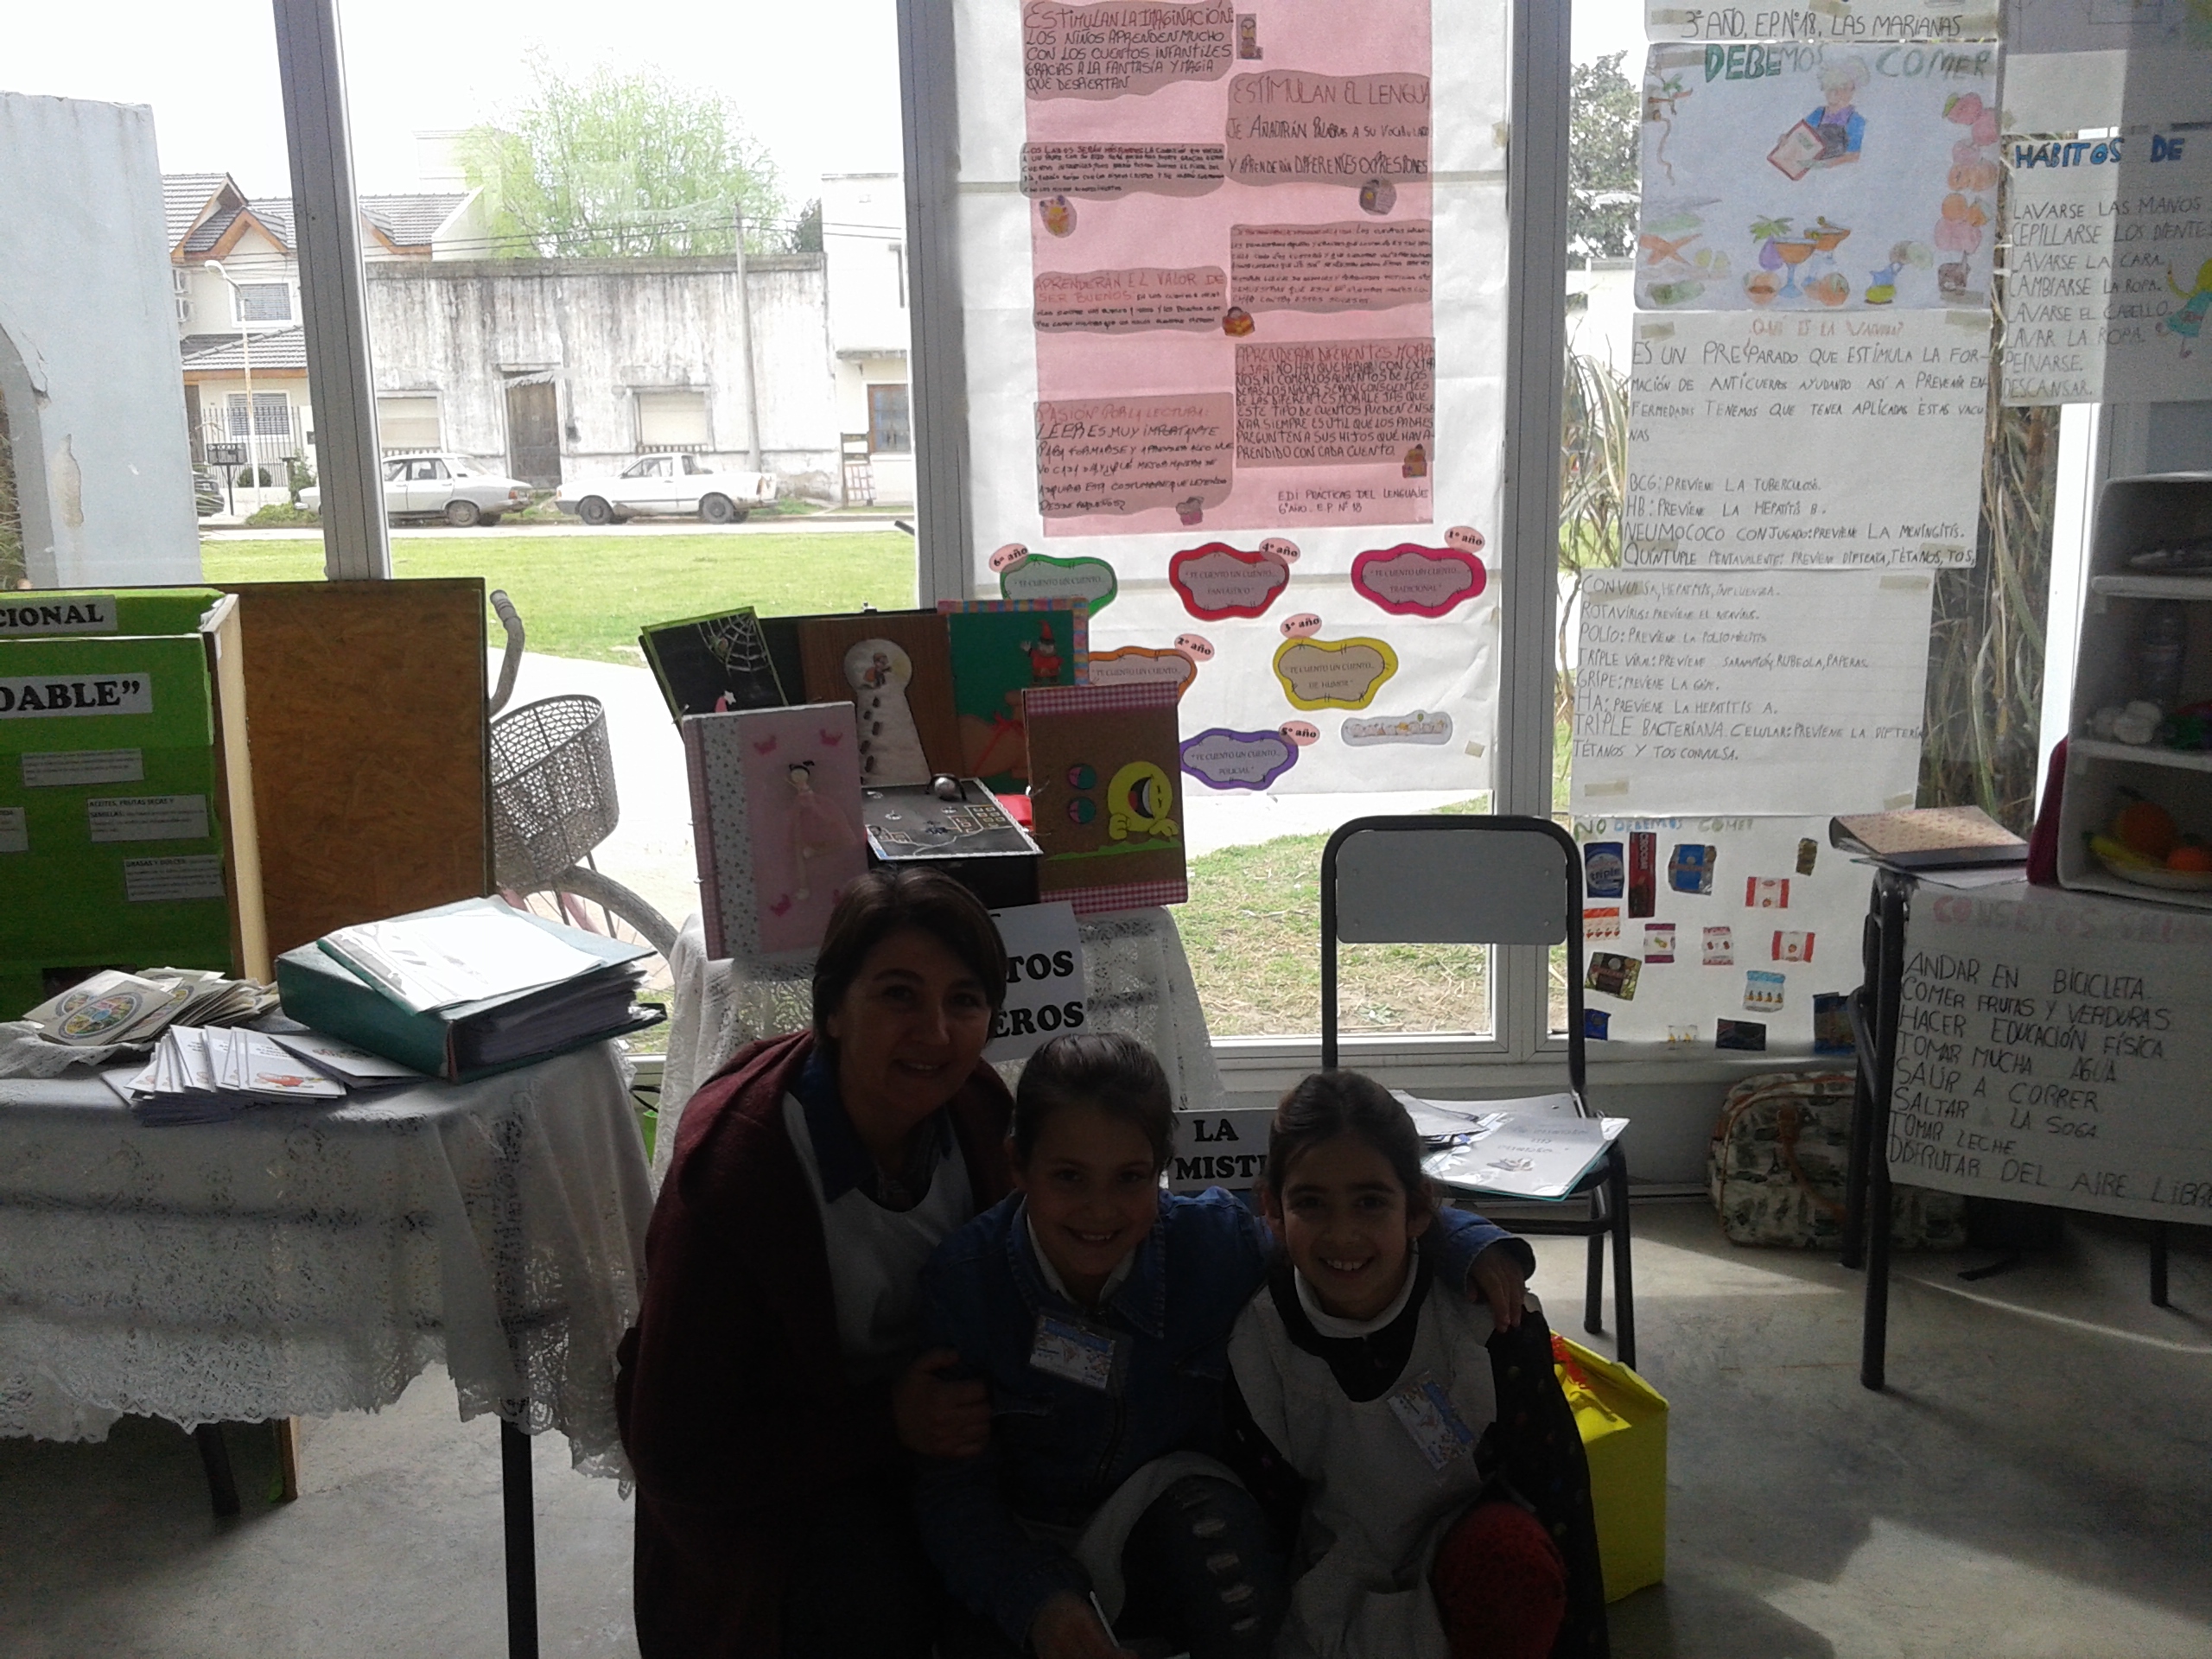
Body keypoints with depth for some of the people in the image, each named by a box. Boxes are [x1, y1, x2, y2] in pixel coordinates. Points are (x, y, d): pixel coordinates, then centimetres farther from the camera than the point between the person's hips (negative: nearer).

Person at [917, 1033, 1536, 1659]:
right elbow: (951, 1484, -17)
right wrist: (1039, 1603, -32)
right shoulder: (963, 1280, -19)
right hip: (1031, 1554, -1)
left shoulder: (1217, 1243, -16)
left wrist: (1473, 1245, -21)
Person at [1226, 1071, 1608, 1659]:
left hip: (1473, 1543, -1)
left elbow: (1556, 1494, -15)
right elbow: (1270, 1510, -6)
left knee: (1510, 1552, -34)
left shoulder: (1488, 1320, -22)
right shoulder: (1254, 1342, -17)